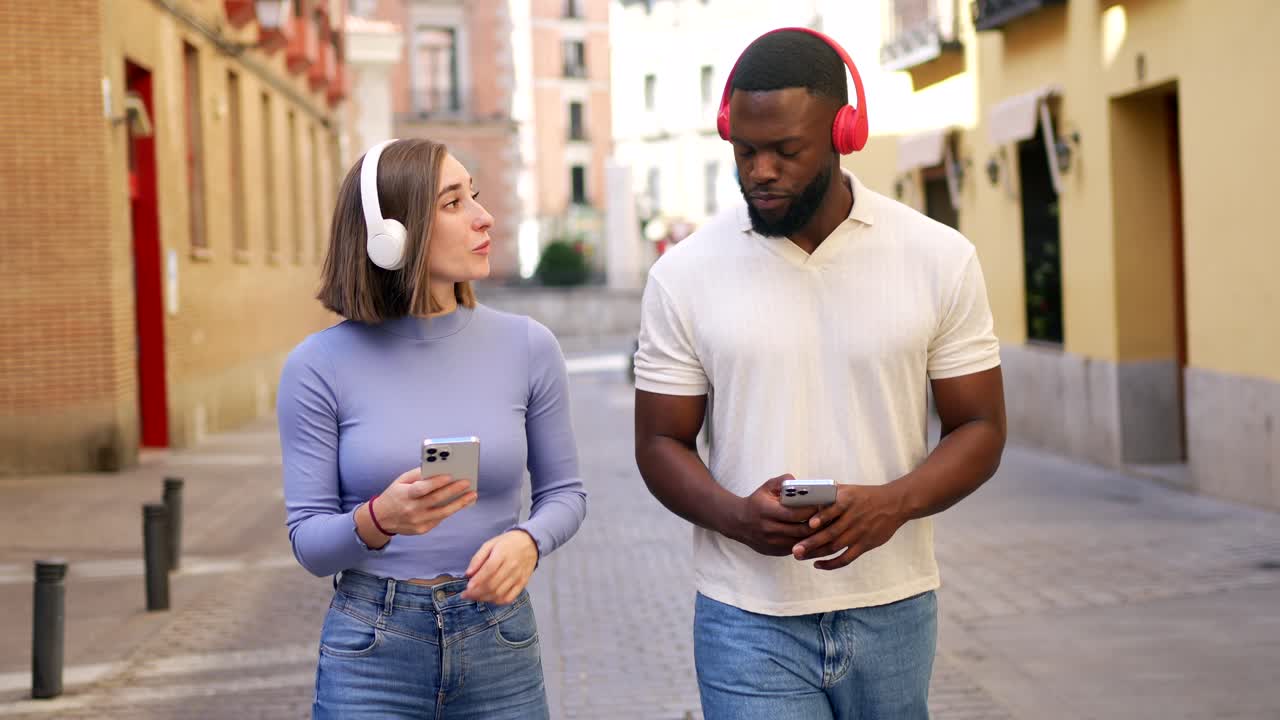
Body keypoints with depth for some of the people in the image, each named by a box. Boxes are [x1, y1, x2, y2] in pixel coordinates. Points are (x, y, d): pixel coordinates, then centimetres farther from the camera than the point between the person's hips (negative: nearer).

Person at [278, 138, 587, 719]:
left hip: (500, 648, 2)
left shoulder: (527, 347, -4)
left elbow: (563, 491, 6)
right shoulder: (320, 366, -8)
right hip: (370, 651, -2)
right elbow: (307, 541, -5)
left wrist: (527, 542, -15)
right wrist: (380, 521, -25)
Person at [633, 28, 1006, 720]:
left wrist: (894, 503, -18)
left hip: (894, 611, 2)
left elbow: (980, 427, 1)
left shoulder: (940, 259, -3)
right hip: (749, 621, -1)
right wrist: (734, 515, -19)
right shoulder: (685, 274, -4)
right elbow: (660, 442, 2)